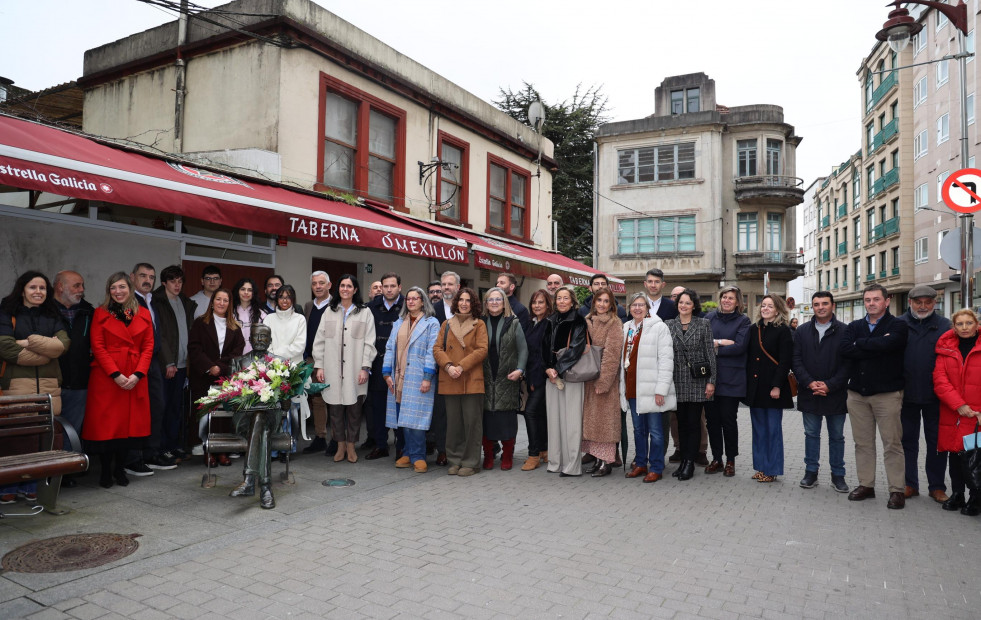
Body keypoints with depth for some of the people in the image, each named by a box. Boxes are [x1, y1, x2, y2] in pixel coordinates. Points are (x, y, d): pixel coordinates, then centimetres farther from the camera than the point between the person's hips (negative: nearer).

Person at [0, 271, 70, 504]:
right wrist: (47, 349, -4)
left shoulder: (52, 316, 16)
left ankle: (30, 486, 8)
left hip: (49, 384, 3)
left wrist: (29, 341, -8)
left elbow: (63, 343, 0)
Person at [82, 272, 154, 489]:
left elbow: (148, 347, 4)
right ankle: (106, 471, 14)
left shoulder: (143, 314, 9)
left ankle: (120, 469, 18)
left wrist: (137, 374, -8)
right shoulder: (100, 313, 3)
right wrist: (116, 374, -14)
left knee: (130, 422, 5)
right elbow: (98, 347, -4)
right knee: (106, 423, 0)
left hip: (135, 379, 2)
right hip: (106, 377, -2)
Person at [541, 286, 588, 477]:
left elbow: (576, 348, -11)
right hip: (551, 375, 5)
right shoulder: (550, 322, 14)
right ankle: (555, 462, 13)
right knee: (554, 418, 6)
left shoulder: (578, 321, -2)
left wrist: (558, 369, -13)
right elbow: (545, 347, 11)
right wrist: (548, 369, -4)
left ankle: (571, 465, -1)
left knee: (571, 419, -6)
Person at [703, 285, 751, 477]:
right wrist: (721, 342, -12)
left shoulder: (743, 321, 2)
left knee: (728, 419, 1)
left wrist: (715, 348, -9)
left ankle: (730, 460, 15)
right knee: (712, 418, 6)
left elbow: (739, 347, -10)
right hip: (710, 376, 3)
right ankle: (716, 458, 18)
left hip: (731, 378, -3)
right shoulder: (711, 317, 11)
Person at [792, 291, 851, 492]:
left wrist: (829, 385, -15)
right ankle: (811, 472, 21)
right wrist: (810, 383, -10)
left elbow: (848, 363, -7)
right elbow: (796, 361, 2)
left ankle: (838, 474, 21)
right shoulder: (803, 331, 6)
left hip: (835, 393, -2)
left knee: (837, 436, 9)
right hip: (809, 393, 2)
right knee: (811, 434, 11)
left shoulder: (844, 331, -4)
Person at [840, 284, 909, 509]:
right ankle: (866, 485, 21)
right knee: (862, 443, 10)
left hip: (887, 393, -4)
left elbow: (887, 344, -22)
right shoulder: (854, 326, 11)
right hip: (858, 393, 4)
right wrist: (876, 347, -14)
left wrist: (860, 344, -8)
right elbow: (845, 350, -8)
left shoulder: (897, 325, 0)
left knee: (892, 444, 0)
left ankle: (897, 490, 9)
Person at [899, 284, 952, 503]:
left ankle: (937, 486, 21)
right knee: (908, 440, 9)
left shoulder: (944, 326, 2)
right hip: (907, 394, 0)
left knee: (936, 441, 8)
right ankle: (910, 484, 20)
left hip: (934, 395, 0)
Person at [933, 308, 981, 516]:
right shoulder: (946, 349, 7)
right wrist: (959, 405, -11)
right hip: (953, 414, 3)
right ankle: (956, 495, 23)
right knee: (955, 454, 10)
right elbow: (940, 380, 0)